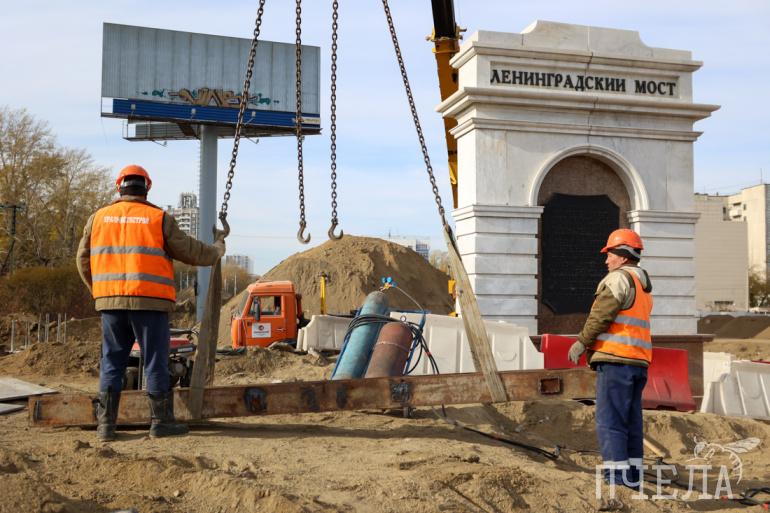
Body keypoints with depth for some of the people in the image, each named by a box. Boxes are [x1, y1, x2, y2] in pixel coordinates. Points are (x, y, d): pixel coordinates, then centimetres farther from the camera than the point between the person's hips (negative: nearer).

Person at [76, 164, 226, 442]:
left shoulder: (98, 218, 9)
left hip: (111, 302, 3)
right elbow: (191, 252, 3)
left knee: (112, 362, 11)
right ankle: (161, 421, 10)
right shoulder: (159, 219, -1)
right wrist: (217, 249, 22)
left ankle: (106, 424, 10)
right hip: (149, 301, -3)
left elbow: (84, 261, 14)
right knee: (155, 362, 4)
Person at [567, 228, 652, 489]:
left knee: (609, 420, -8)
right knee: (631, 421, 12)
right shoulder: (643, 285, 22)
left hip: (615, 359, -10)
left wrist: (582, 342, -6)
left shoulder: (619, 278, -7)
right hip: (638, 361, 10)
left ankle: (616, 475, -10)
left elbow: (602, 314, -15)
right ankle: (633, 474, 15)